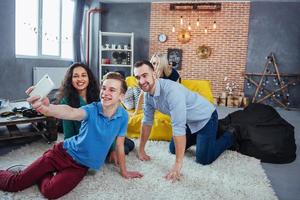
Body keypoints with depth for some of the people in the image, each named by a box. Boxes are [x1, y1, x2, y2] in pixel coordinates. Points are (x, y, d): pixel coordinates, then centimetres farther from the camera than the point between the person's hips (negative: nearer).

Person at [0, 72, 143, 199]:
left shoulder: (123, 116, -12)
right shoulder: (92, 109, -19)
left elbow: (119, 145, -2)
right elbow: (71, 112, -41)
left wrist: (124, 172, 7)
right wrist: (46, 108, -62)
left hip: (81, 165, 1)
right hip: (64, 152, -1)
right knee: (15, 183, -3)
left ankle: (43, 176, 10)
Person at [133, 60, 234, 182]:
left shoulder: (171, 90, -39)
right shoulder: (147, 94, -12)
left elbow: (178, 128, -39)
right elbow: (147, 121, -1)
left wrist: (178, 164, -36)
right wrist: (141, 150, 1)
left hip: (205, 118, -7)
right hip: (189, 121, 7)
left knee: (203, 159, -7)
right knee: (173, 149, 13)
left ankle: (229, 137, 18)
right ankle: (197, 138, 38)